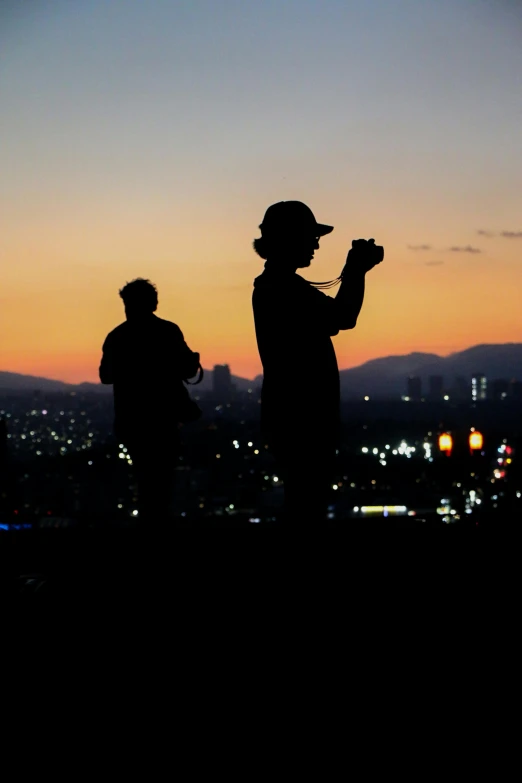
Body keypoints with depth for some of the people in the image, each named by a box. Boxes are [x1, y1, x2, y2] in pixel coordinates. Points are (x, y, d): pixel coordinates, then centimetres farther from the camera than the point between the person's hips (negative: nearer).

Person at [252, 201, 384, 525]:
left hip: (298, 417, 10)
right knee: (307, 508, -9)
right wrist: (357, 270, -9)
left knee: (305, 506, 12)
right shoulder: (283, 287, -15)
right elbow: (342, 318, -22)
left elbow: (332, 318, 23)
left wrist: (356, 269, 16)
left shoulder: (276, 285, 17)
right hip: (301, 419, -10)